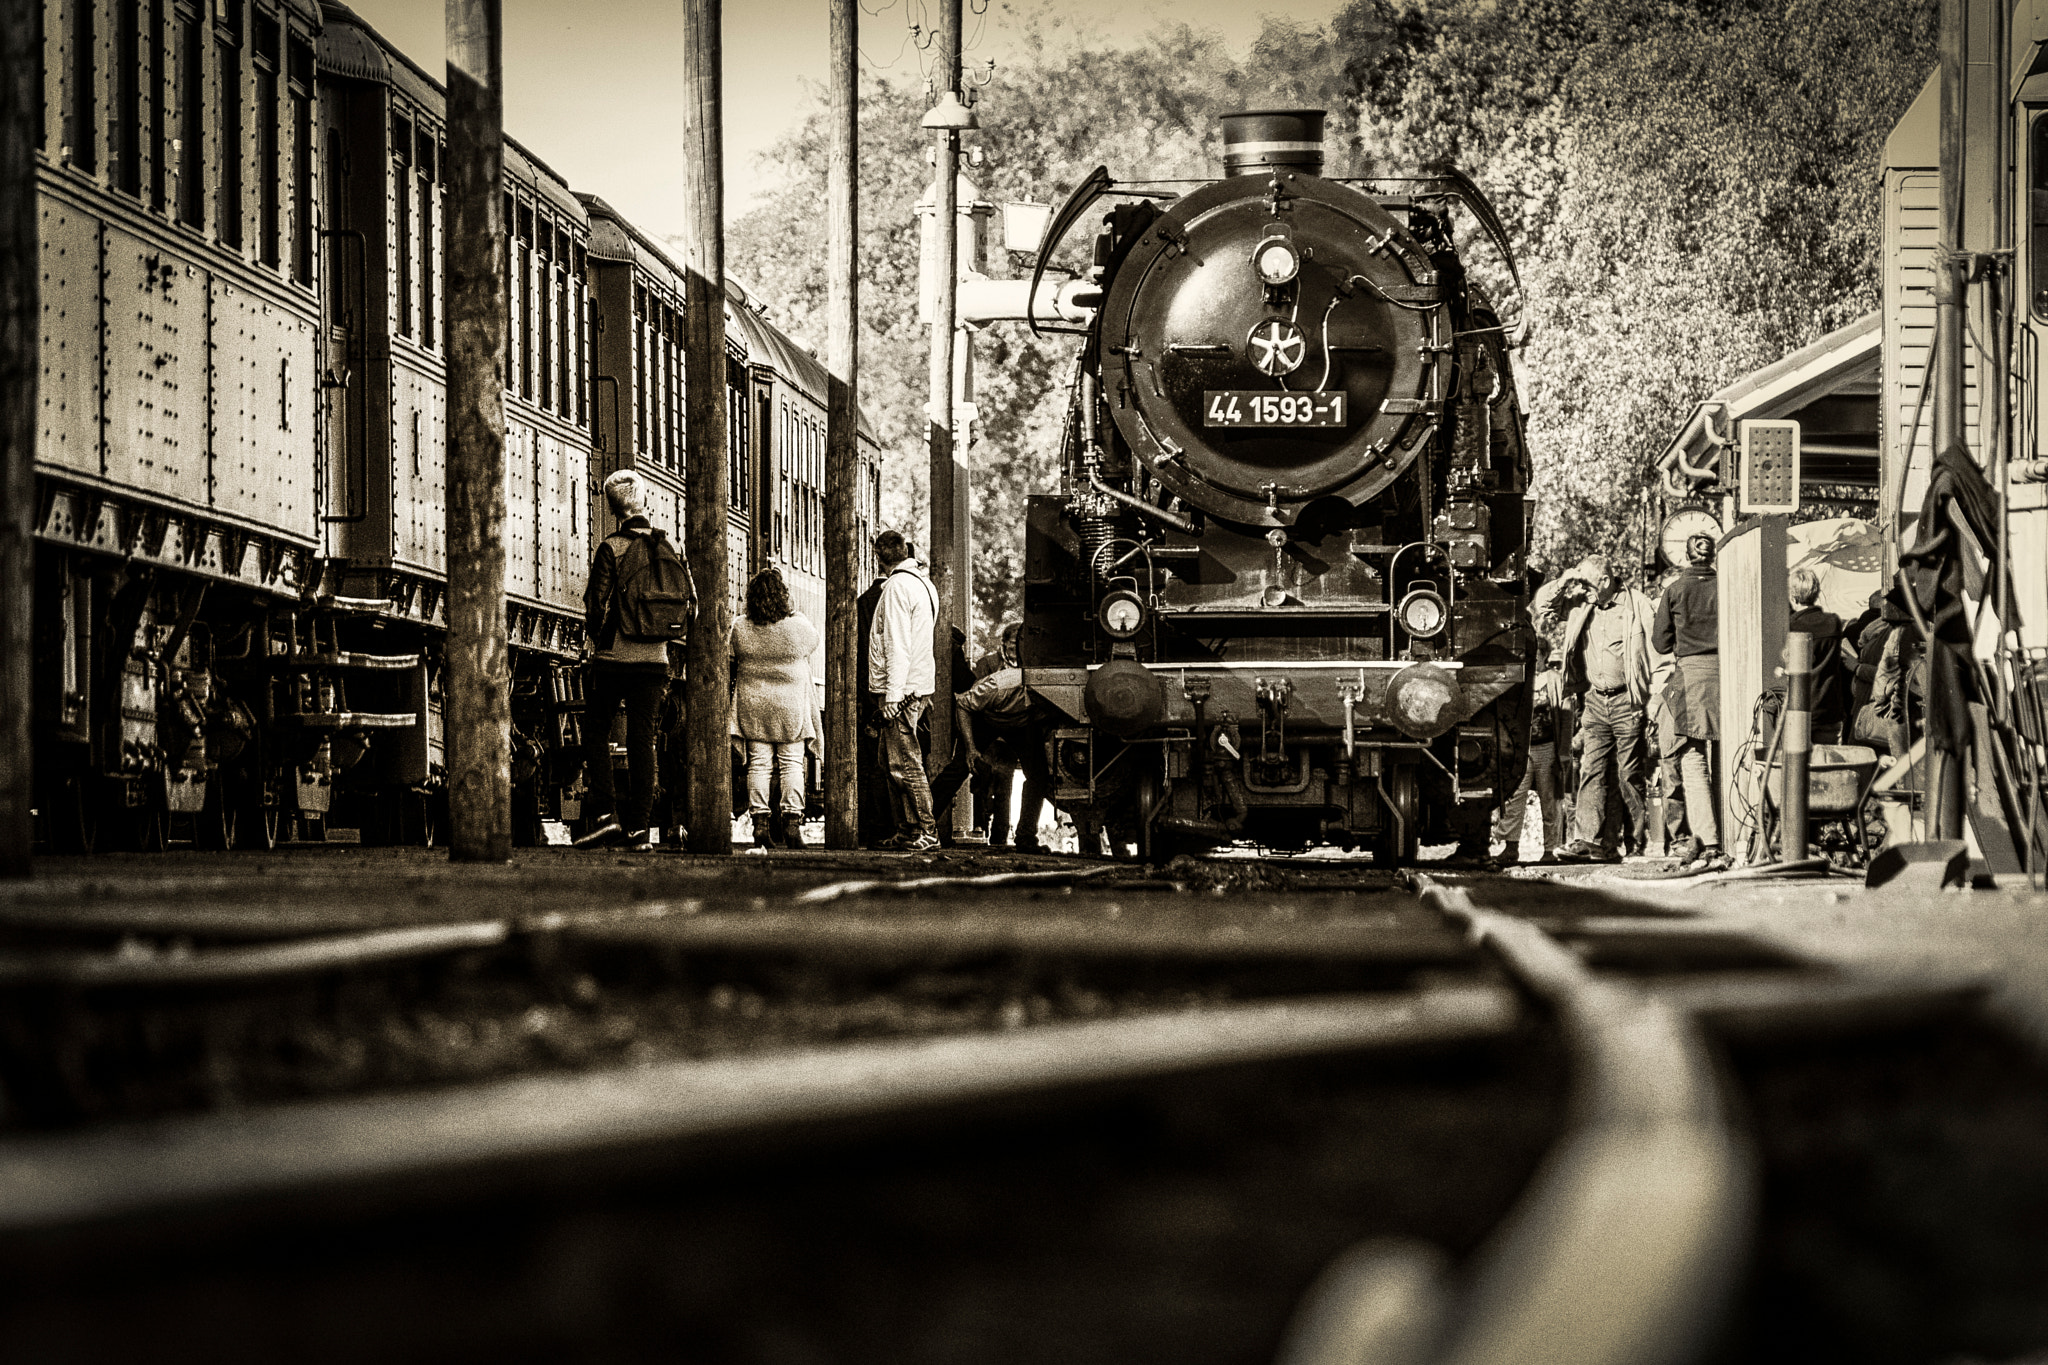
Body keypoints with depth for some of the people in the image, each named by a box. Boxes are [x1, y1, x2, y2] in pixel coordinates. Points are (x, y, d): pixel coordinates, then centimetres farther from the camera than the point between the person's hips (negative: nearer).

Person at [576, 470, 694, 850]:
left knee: (596, 735, 8)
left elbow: (596, 602, -13)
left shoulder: (611, 549, -10)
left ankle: (605, 814, -6)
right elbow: (691, 602, 7)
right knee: (643, 740, 6)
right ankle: (638, 826, 3)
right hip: (654, 660, 4)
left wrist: (595, 635, 4)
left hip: (612, 659, -4)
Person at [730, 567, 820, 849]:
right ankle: (792, 822, 1)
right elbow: (813, 643, 9)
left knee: (758, 764, 5)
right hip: (791, 706, -1)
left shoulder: (740, 629, -8)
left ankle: (760, 823, 3)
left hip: (753, 705, 1)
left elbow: (734, 660, 5)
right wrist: (794, 612, 17)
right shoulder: (799, 626, -12)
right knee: (792, 763, 5)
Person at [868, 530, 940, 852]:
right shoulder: (923, 582, 16)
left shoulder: (898, 586, -13)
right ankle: (908, 831, 16)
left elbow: (898, 645, -19)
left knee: (905, 764, -9)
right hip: (919, 686, 10)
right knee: (893, 760, 14)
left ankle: (927, 832, -9)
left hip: (901, 688, -10)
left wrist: (892, 694, -20)